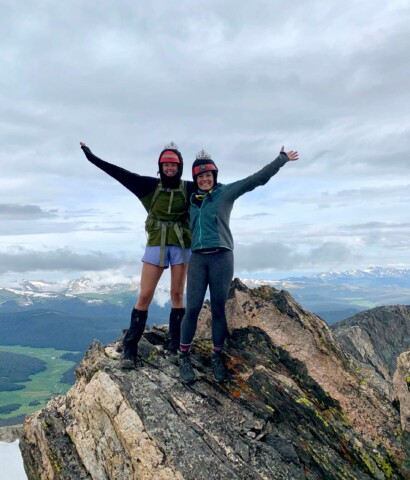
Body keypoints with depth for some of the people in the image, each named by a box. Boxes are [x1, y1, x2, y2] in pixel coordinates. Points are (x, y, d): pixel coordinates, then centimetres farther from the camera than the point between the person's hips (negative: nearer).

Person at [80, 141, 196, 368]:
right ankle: (129, 349, 2)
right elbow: (121, 174, -2)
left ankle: (176, 347, 13)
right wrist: (92, 157, -4)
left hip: (181, 246, 0)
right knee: (144, 296, -3)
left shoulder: (189, 188, 2)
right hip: (156, 245, 0)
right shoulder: (151, 186, 1)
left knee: (177, 295, 5)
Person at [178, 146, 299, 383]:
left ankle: (217, 357, 16)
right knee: (192, 309, -3)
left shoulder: (226, 192, 5)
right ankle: (184, 358, 8)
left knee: (218, 309, 2)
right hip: (198, 259, 2)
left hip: (221, 257, -2)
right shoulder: (192, 200, 17)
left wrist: (282, 159, -1)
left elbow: (257, 179, 1)